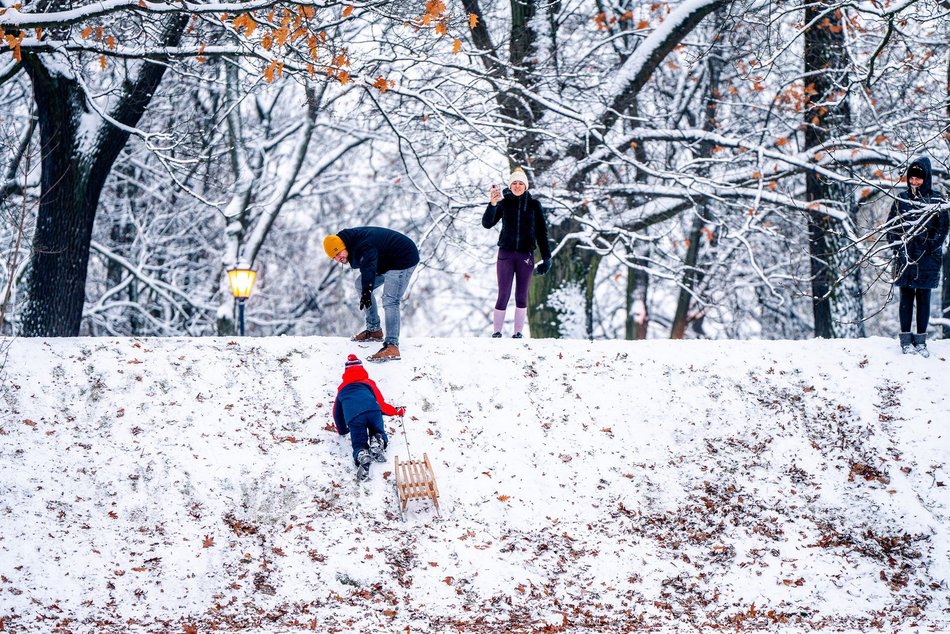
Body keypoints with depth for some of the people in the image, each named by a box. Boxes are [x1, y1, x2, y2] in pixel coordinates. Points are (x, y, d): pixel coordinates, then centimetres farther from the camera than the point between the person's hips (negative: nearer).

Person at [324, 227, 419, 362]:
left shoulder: (363, 244, -30)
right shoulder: (353, 240, 0)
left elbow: (368, 268, -47)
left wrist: (367, 291, -59)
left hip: (405, 259, -11)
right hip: (387, 262, 11)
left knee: (390, 301, -24)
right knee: (361, 285, 17)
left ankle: (392, 347, -33)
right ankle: (374, 330, 23)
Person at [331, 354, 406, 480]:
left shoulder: (342, 389, 36)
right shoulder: (368, 382, 32)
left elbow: (337, 413, 37)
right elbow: (381, 403, 30)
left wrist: (342, 430, 54)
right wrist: (397, 411, 48)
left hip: (353, 417, 0)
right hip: (373, 411, 0)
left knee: (359, 444, 2)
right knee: (378, 433, 24)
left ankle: (362, 457, -37)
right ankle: (377, 444, -16)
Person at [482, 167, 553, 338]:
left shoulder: (534, 205, 4)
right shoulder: (503, 203, 2)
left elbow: (541, 232, 7)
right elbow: (487, 224, -8)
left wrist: (546, 257, 2)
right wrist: (492, 205, -25)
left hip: (526, 254, 1)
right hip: (506, 253, -1)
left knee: (521, 295, 4)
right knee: (503, 294, -4)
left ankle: (518, 332, 10)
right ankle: (497, 332, 2)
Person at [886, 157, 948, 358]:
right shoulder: (901, 199, 5)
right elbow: (891, 226, 8)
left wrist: (931, 247, -10)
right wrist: (899, 246, -4)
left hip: (927, 258, -1)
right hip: (905, 257, 1)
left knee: (923, 298, 3)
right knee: (906, 298, 4)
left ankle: (921, 340, 8)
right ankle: (906, 339, 9)